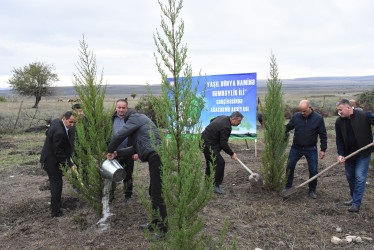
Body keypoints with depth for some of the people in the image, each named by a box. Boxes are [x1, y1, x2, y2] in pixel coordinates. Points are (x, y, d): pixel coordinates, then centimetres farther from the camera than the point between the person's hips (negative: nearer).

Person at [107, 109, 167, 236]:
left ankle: (163, 229, 4)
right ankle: (156, 223, 30)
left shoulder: (135, 117, 1)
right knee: (153, 192, 18)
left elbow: (119, 135, -6)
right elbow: (136, 147, 26)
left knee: (157, 195, -4)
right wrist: (117, 153, 21)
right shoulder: (143, 120, 29)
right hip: (156, 157, 10)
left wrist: (110, 151, 10)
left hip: (156, 157, -10)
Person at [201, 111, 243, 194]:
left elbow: (212, 120, 24)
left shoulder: (224, 117, 5)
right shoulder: (226, 127, -25)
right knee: (220, 163, -11)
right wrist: (232, 154, -9)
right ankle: (215, 185, -3)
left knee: (210, 163, 19)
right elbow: (223, 144, -21)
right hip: (208, 145, -11)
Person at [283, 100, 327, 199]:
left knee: (313, 170, 1)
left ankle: (312, 190, 22)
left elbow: (323, 135, -1)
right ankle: (288, 187, 23)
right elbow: (287, 128, 7)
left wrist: (323, 149, -4)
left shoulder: (318, 118, -7)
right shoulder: (296, 116, -4)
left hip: (311, 150, -1)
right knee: (289, 167, 4)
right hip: (296, 148, 1)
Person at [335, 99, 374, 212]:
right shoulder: (339, 121, -3)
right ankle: (354, 198, 31)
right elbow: (339, 139, 1)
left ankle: (356, 203, 3)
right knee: (350, 176, 13)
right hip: (349, 154, 5)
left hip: (363, 153, -4)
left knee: (360, 177, -5)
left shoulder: (365, 116, -15)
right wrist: (340, 154, -9)